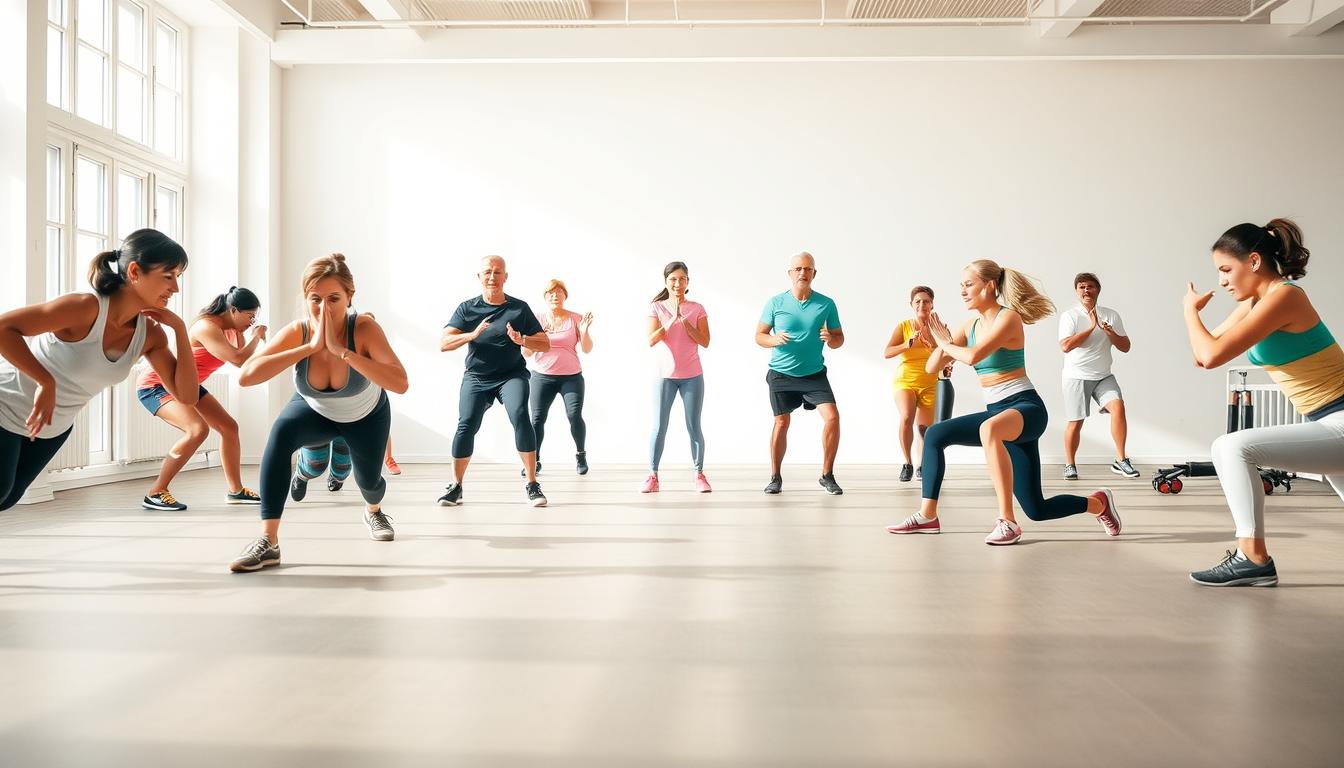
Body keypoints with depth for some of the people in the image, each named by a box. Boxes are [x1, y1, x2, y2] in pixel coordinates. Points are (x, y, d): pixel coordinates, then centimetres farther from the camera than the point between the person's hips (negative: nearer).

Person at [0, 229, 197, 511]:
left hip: (55, 426, 7)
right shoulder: (86, 308, -33)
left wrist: (180, 329, -23)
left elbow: (186, 395, -15)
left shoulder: (150, 334, -13)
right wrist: (46, 381, -35)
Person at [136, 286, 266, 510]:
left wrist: (250, 336, -5)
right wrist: (257, 336, -19)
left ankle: (236, 490, 19)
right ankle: (155, 494, -21)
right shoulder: (208, 328, -27)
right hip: (156, 385, -10)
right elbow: (239, 360, -34)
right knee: (198, 429, -29)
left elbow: (243, 360, 5)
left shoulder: (229, 327, 1)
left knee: (229, 427, 8)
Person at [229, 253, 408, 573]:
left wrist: (341, 351, -52)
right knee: (282, 430, -32)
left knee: (368, 480, 15)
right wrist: (310, 347, -46)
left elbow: (400, 384, -49)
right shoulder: (296, 332, -30)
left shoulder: (365, 328, -36)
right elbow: (246, 376, -43)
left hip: (366, 416, 0)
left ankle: (374, 511, 58)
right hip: (315, 411, 0)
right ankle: (268, 542, -29)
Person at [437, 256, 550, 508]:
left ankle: (532, 485, -18)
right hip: (476, 377, 1)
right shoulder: (467, 309, 3)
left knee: (520, 415, -25)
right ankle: (456, 487, 6)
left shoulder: (520, 308, 2)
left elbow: (545, 344, 4)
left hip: (512, 375, -1)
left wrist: (522, 339, -16)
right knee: (466, 425, -14)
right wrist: (472, 334, -22)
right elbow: (444, 343, -6)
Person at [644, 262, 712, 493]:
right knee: (659, 428, -1)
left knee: (694, 427, 2)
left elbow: (705, 342, -7)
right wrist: (672, 320, -19)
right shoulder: (657, 307, 0)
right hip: (664, 376, 0)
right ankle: (652, 476, 6)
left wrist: (684, 320, -15)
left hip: (692, 377, 0)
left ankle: (699, 474, 10)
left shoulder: (697, 309, 2)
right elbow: (651, 340, -11)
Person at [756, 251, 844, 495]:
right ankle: (775, 477, 22)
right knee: (782, 423, 6)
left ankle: (827, 475, 1)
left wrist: (830, 339, -17)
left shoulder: (826, 304, -1)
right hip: (781, 374, -1)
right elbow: (759, 335, 2)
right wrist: (774, 340, -20)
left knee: (832, 416, -14)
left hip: (815, 374, 1)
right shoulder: (775, 303, -4)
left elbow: (839, 338, 7)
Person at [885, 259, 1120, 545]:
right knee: (935, 435, 7)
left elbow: (973, 356, -27)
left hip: (1025, 407, -9)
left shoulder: (1008, 318, -12)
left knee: (990, 429, -39)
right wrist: (942, 345, -11)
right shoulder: (970, 325, 10)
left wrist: (947, 343, -7)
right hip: (996, 413, 9)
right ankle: (927, 516, 13)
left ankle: (1007, 522, -33)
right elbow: (932, 368, 9)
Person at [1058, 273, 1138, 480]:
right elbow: (1065, 346, -18)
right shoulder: (1070, 316, -4)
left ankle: (1120, 461, -12)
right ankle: (1070, 465, 17)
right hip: (1076, 376, -3)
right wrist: (1091, 327, -17)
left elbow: (1125, 347, 7)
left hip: (1104, 376, 3)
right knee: (1075, 422, -1)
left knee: (1118, 407, -20)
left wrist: (1110, 332, -12)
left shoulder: (1111, 315, 7)